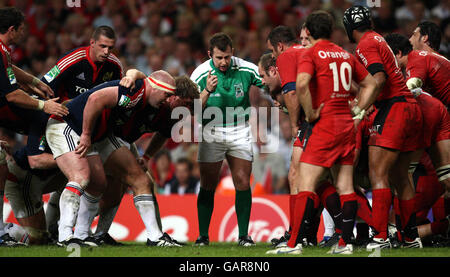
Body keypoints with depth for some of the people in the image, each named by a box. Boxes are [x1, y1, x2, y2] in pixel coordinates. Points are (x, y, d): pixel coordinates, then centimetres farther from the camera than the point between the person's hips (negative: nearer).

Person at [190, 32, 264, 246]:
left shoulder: (246, 69, -7)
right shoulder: (200, 74, -10)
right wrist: (207, 92, -28)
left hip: (240, 132, 1)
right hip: (212, 134, -1)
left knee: (242, 182, -6)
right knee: (208, 185, -4)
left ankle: (243, 235, 1)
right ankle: (203, 235, 4)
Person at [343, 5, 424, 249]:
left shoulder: (366, 45, -6)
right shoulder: (378, 40, 20)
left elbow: (379, 79, -20)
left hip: (392, 108, -9)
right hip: (411, 108, 9)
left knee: (378, 174, -11)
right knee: (400, 177, 14)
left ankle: (381, 238, -18)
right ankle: (411, 238, 17)